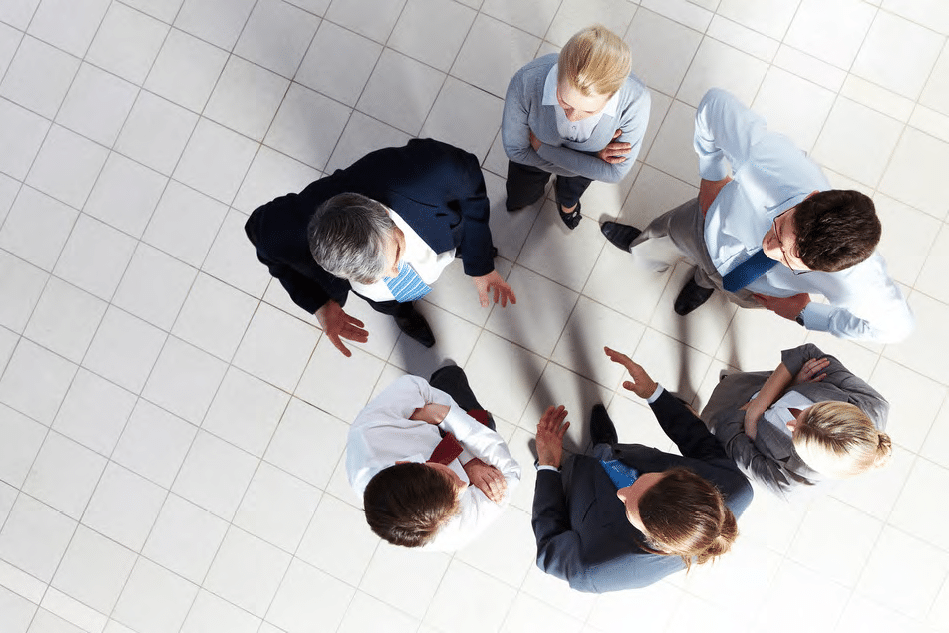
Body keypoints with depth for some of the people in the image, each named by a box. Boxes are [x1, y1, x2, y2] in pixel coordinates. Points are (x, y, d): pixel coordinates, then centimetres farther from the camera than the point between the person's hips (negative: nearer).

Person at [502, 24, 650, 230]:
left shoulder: (635, 100, -45)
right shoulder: (526, 82, -46)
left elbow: (615, 172, -30)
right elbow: (515, 149, -28)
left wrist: (542, 147, -31)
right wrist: (594, 158, -31)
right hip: (535, 157, 0)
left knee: (571, 193, 37)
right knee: (518, 198, 33)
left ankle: (566, 200, 75)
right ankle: (530, 195, 71)